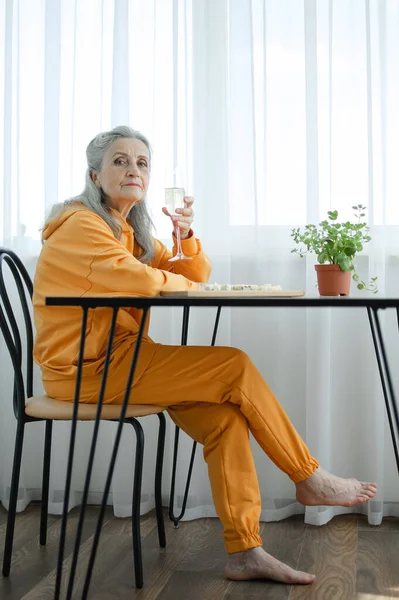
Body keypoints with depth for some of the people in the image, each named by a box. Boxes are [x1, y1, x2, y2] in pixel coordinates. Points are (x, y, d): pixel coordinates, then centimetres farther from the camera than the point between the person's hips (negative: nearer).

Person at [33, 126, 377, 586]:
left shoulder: (130, 230, 17)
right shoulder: (81, 225, -11)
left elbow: (194, 275, 16)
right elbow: (140, 280, -26)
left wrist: (186, 236, -4)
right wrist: (182, 282, -6)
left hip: (115, 358, 9)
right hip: (83, 370, -9)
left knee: (224, 415, -9)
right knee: (235, 367, -13)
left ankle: (244, 551, -5)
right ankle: (310, 479, 3)